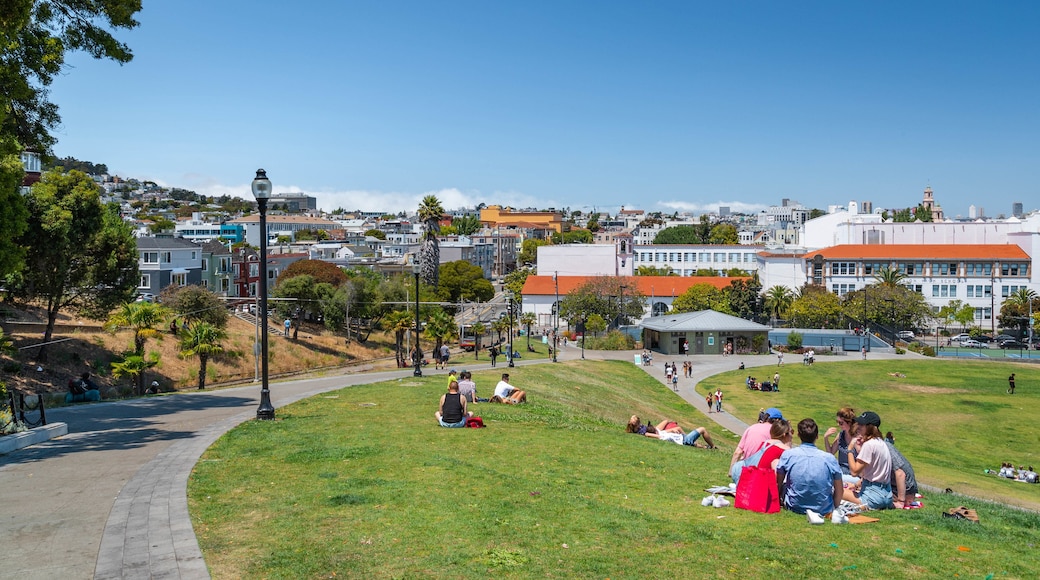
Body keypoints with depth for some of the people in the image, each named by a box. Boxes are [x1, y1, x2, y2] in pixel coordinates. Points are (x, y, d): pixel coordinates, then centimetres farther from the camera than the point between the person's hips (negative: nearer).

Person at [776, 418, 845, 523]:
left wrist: (779, 501, 22)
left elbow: (779, 484, 2)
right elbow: (839, 490, 0)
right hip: (823, 508, 3)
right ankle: (836, 513, 1)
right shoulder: (829, 458, -8)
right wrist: (834, 508, 18)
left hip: (796, 506, -3)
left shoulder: (787, 454, -9)